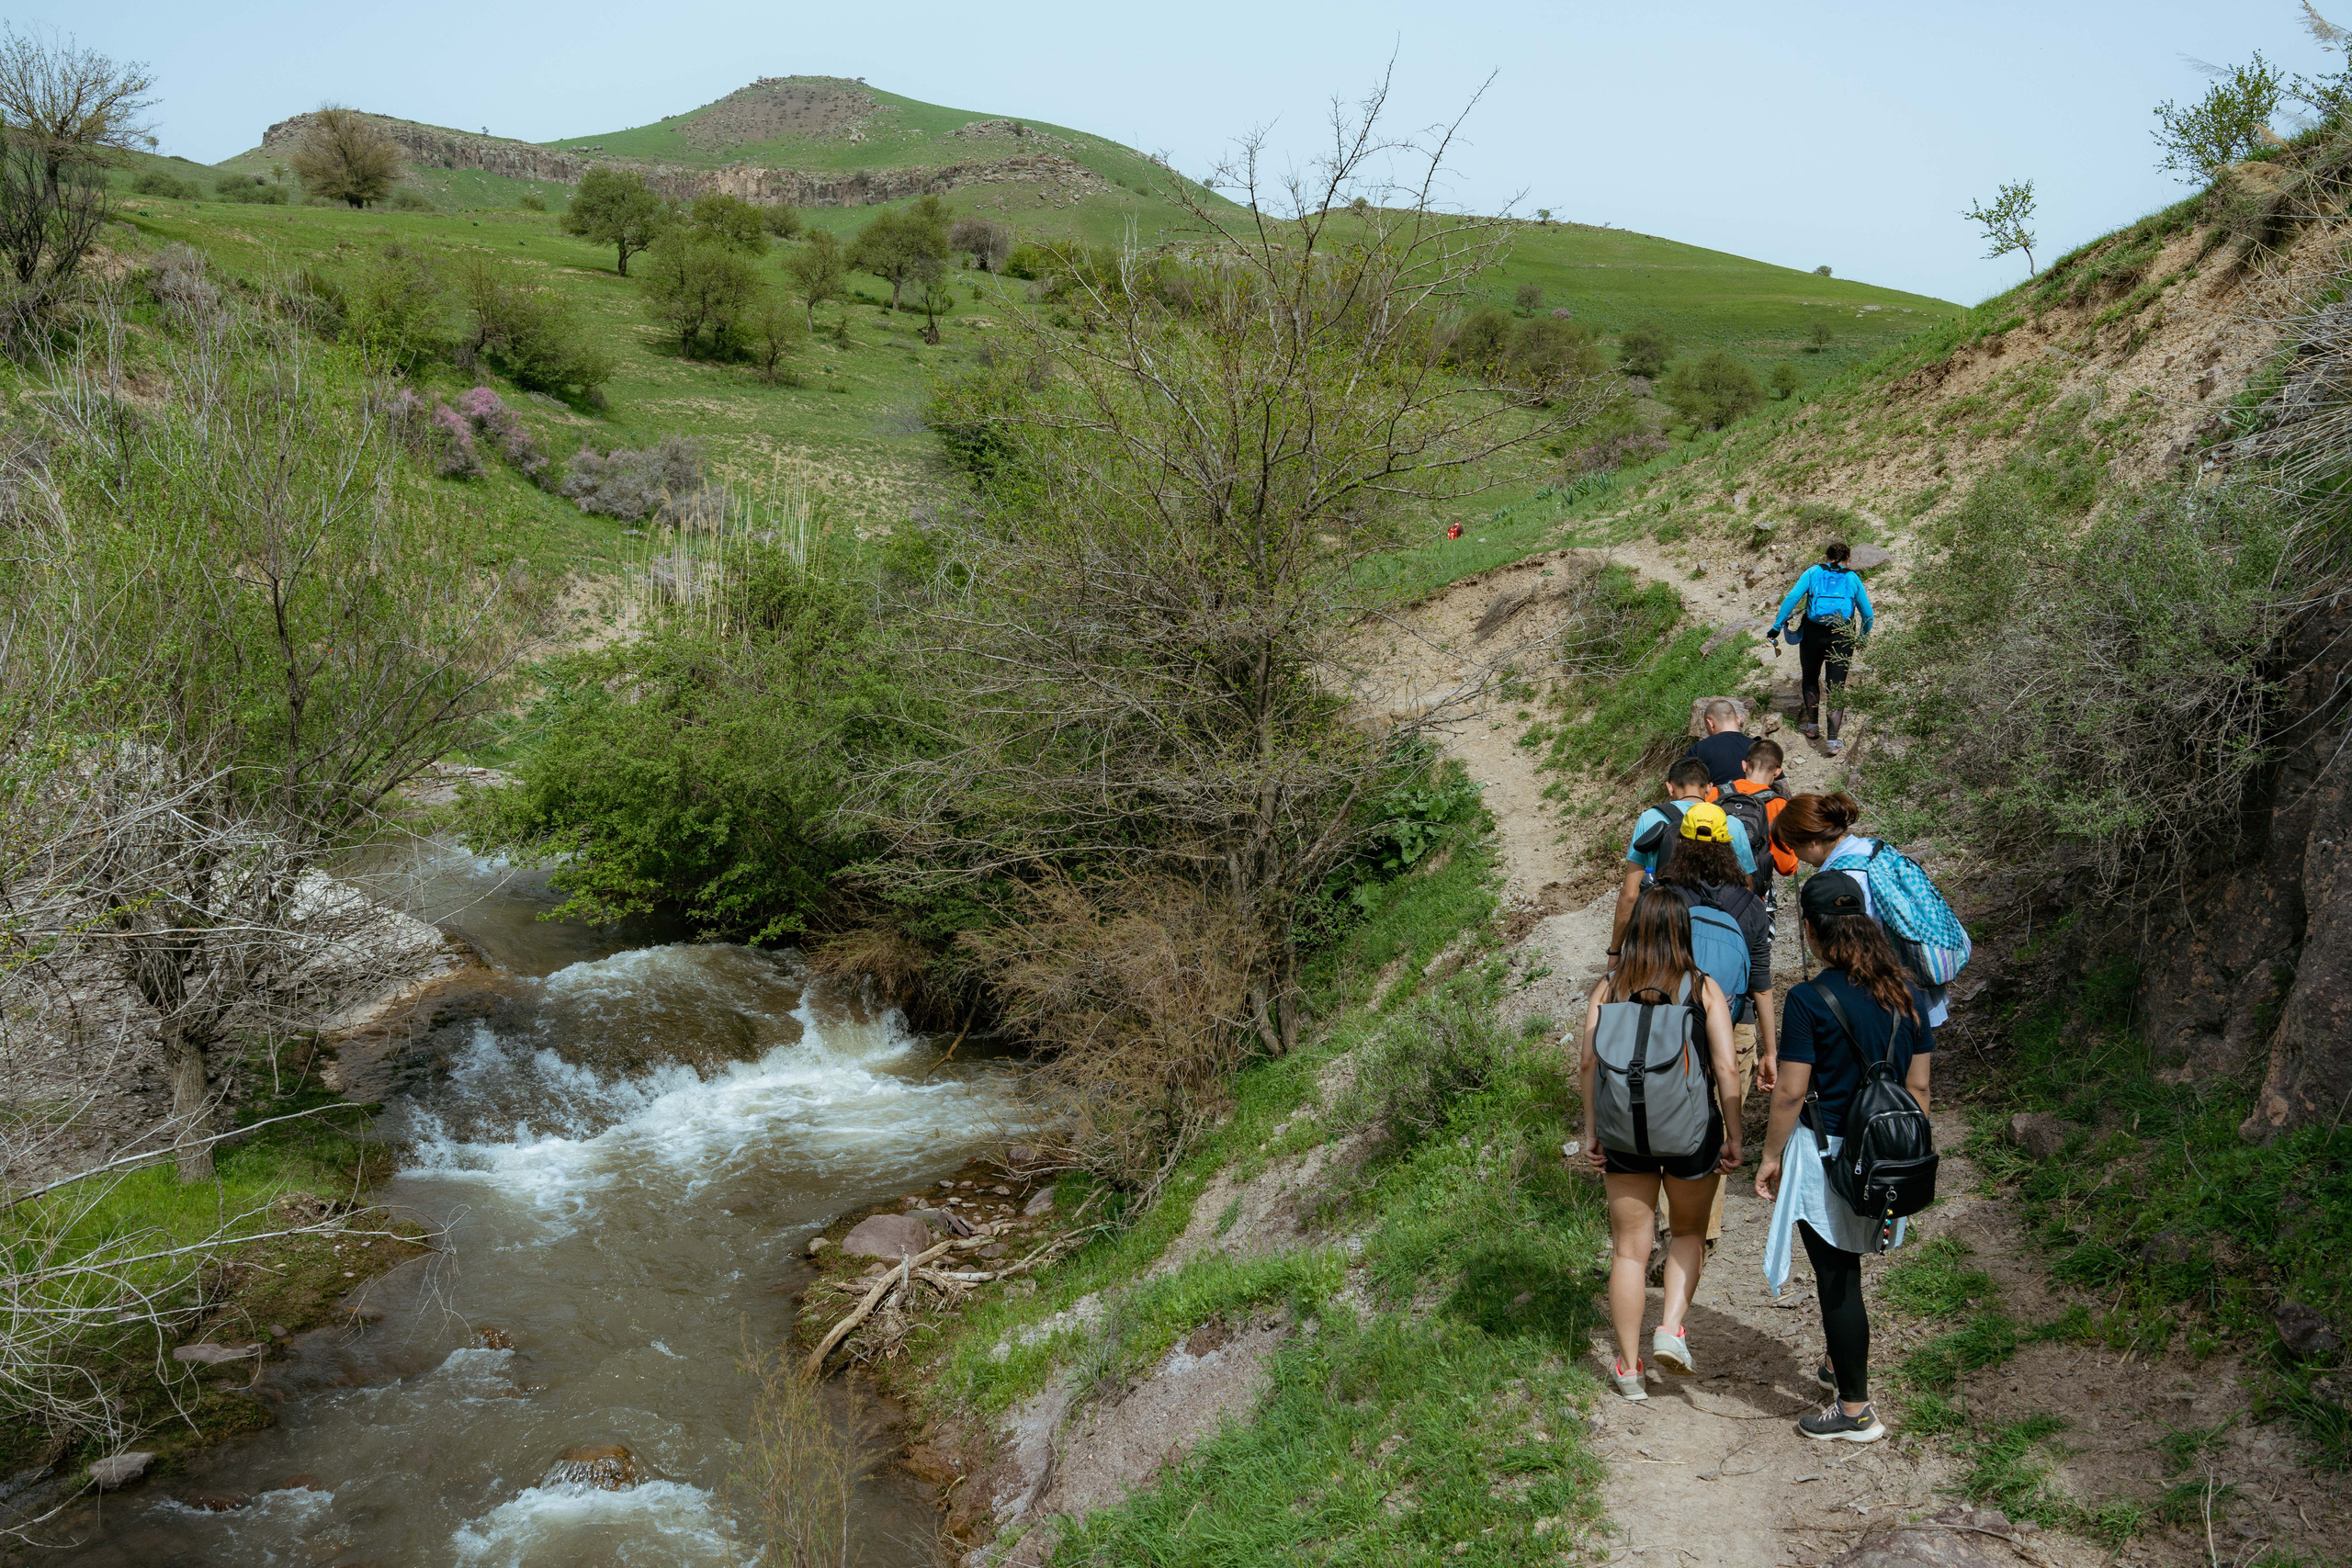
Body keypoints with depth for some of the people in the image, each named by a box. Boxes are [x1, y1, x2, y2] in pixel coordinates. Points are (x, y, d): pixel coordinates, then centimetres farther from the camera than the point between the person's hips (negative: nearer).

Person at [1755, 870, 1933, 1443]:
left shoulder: (1810, 1000, -18)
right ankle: (1843, 1366, 41)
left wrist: (1771, 1156, -4)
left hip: (1827, 1154, -6)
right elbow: (1918, 1084, 7)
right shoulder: (1905, 994, 1)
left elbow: (1790, 1093, -16)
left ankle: (1855, 1410, 12)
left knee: (1837, 1280, 4)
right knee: (1845, 1269, 25)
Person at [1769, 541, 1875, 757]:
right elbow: (1868, 615, 10)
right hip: (1842, 637, 0)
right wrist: (1862, 638, 26)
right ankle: (1833, 740, -3)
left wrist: (1777, 626, -9)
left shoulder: (1813, 572, 7)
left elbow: (1792, 597, -8)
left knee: (1811, 680, 22)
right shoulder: (1853, 578, 10)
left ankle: (1812, 726, 34)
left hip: (1813, 633, 0)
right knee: (1836, 687, 4)